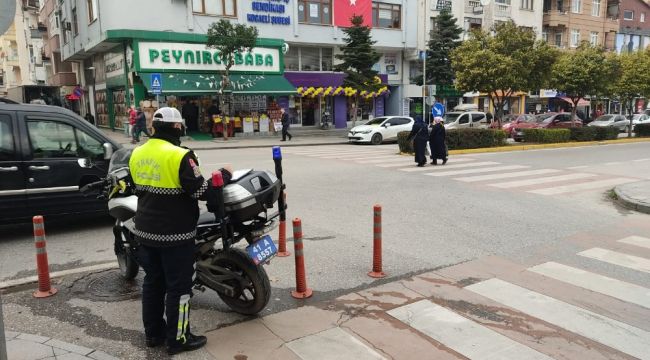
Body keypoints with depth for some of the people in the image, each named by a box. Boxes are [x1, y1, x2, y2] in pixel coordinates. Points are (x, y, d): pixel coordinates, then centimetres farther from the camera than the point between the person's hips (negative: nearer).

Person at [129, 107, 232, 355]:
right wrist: (224, 175, -6)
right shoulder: (179, 156, -21)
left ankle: (153, 333, 29)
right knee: (178, 286, 4)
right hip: (175, 234, -8)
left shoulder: (137, 154, 5)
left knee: (152, 282, 18)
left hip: (146, 231, 8)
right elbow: (201, 191, -20)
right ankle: (177, 339, 15)